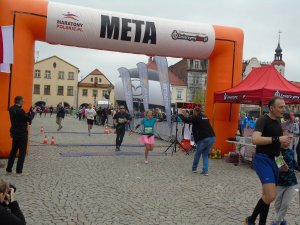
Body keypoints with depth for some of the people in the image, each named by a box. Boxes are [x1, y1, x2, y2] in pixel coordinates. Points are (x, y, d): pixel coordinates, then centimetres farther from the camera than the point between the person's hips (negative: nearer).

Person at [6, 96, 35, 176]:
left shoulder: (11, 109, 4)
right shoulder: (20, 110, -22)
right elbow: (29, 119, -13)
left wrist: (30, 111, 6)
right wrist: (33, 112, 1)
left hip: (15, 133, 8)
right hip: (22, 134, -8)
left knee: (13, 151, 16)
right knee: (22, 152, 3)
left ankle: (8, 170, 20)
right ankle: (19, 171, 6)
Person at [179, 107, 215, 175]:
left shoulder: (196, 118, -2)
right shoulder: (205, 117, 20)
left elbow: (186, 120, -4)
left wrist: (180, 114, 13)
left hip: (204, 139, -6)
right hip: (212, 138, 6)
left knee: (198, 153, 16)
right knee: (205, 155, 16)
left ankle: (194, 168, 29)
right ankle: (205, 171, 9)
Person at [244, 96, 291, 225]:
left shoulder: (278, 121, 14)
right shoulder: (263, 120, -13)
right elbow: (255, 139, -31)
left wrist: (284, 144, 11)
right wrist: (277, 139, -31)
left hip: (273, 160, 9)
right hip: (262, 159, -9)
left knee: (267, 196, 14)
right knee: (270, 196, -19)